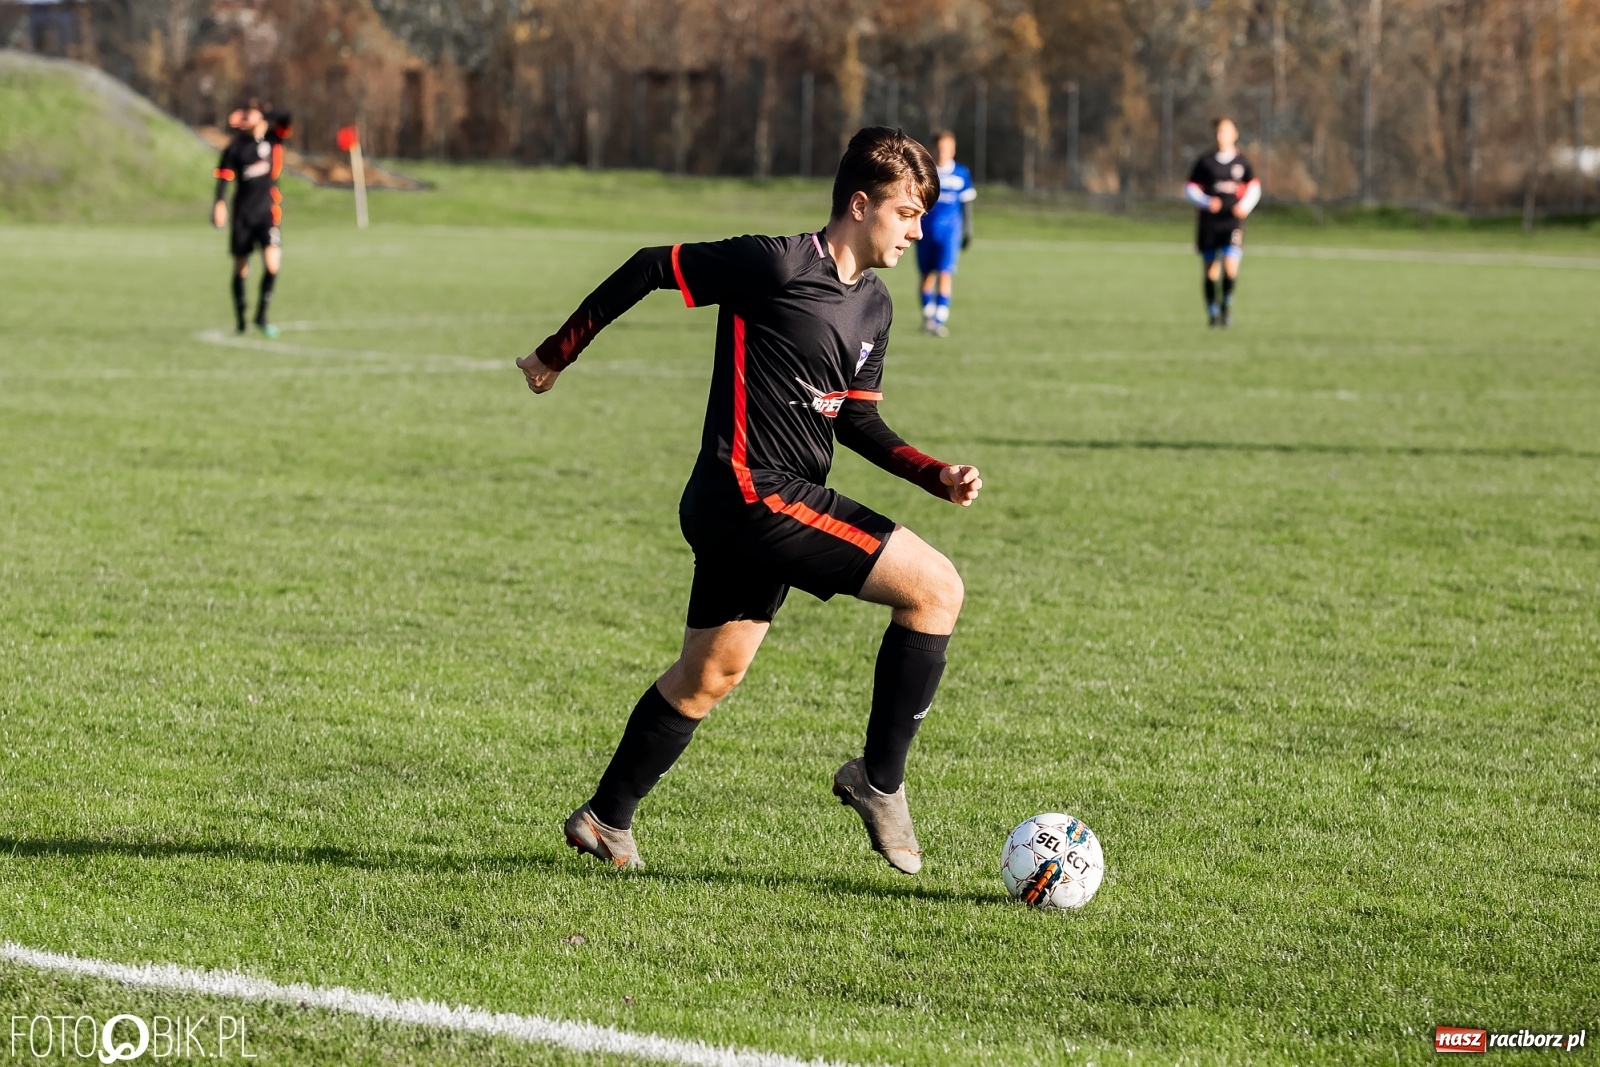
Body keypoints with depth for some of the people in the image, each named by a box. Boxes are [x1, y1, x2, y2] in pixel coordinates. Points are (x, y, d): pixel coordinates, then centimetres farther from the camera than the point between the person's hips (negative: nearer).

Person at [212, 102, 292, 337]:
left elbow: (284, 117, -15)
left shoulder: (273, 139, 2)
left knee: (272, 262, -17)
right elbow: (224, 176, -5)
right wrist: (220, 203, -19)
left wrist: (262, 116, -14)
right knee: (240, 267, 7)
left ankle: (261, 316, -3)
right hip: (243, 214, 0)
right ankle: (240, 320, 23)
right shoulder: (236, 147, 1)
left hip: (268, 212, 0)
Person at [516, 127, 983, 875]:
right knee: (934, 587, -14)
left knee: (710, 674, 20)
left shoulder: (873, 306, 12)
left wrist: (937, 475, 4)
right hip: (755, 495, -10)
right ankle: (879, 780, -5)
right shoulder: (777, 265, -15)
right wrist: (558, 355, 0)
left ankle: (606, 819, 33)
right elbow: (653, 267, -7)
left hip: (748, 507, 10)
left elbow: (853, 421, 18)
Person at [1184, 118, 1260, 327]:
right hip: (1209, 223, 0)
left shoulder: (1241, 162, 5)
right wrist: (1207, 202, -13)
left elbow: (1253, 188, 14)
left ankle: (1227, 302, 6)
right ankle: (1212, 311, 22)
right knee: (1211, 271, 6)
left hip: (1233, 221, 0)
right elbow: (1190, 188, 4)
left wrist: (1245, 206, -5)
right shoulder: (1205, 162, 2)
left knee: (1231, 265, -18)